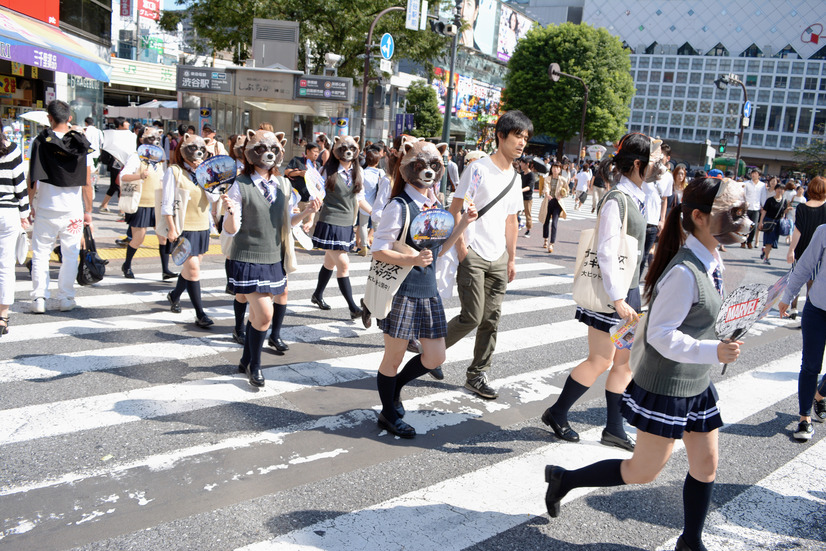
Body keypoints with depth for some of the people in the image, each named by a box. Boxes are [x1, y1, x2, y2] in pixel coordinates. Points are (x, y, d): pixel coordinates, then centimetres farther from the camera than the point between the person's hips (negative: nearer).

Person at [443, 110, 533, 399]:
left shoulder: (515, 177, 13)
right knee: (472, 317, -8)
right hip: (473, 254, -6)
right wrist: (461, 249, -15)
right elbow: (455, 208, -9)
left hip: (498, 258, 6)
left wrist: (511, 259, 15)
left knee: (491, 319, 6)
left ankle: (477, 375, 18)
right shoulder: (478, 168, -7)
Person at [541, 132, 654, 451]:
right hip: (611, 292, -9)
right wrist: (618, 300, -24)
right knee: (601, 360, 0)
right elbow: (607, 253, -22)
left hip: (628, 289, 9)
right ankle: (556, 414, 18)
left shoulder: (636, 197, 11)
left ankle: (614, 429, 21)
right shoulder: (616, 200, -18)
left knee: (626, 361, 11)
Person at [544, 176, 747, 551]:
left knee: (705, 466, 15)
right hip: (665, 387, -9)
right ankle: (564, 479, 21)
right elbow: (660, 334, -26)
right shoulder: (684, 272, -26)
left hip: (696, 386, 9)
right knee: (642, 472, 4)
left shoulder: (712, 262, 3)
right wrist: (713, 351, -33)